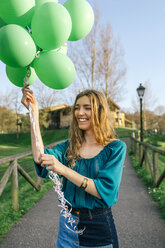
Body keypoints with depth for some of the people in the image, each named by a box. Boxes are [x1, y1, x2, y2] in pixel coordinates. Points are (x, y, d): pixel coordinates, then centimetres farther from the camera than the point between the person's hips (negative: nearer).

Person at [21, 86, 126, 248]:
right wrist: (34, 112, -17)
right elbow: (40, 160, -18)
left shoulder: (116, 148, -10)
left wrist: (63, 169, -30)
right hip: (67, 223, 3)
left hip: (99, 228, -3)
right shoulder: (69, 146, 1)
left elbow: (106, 191, -20)